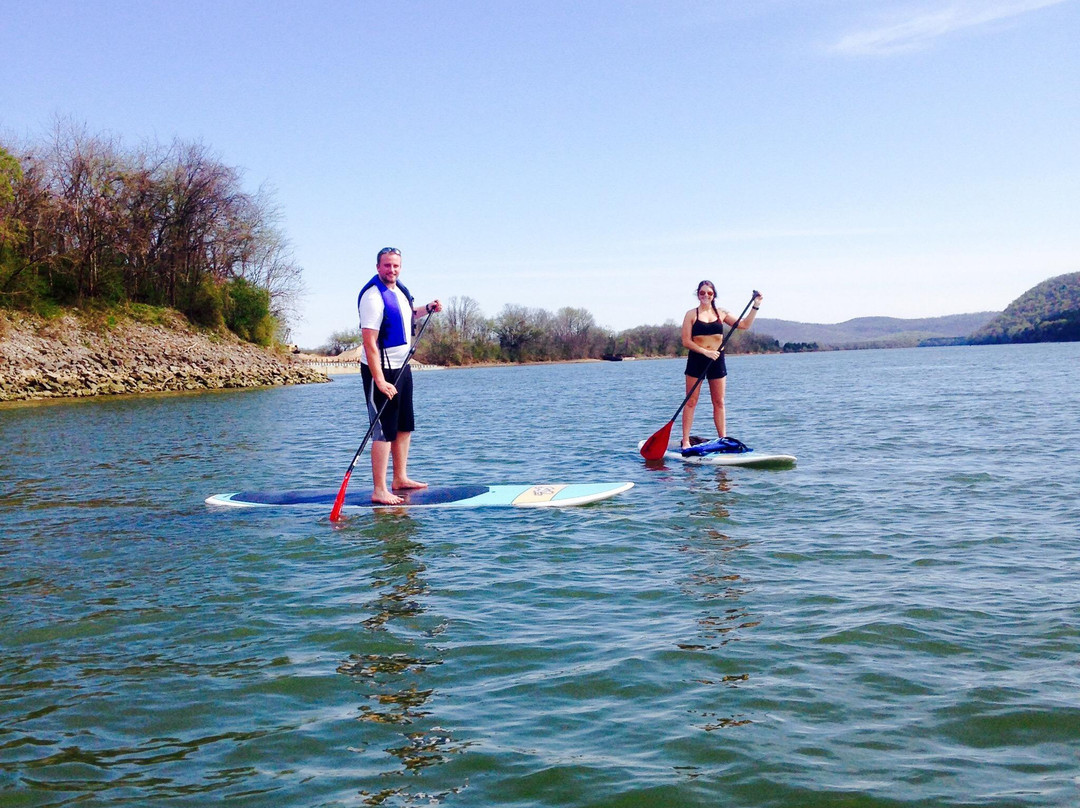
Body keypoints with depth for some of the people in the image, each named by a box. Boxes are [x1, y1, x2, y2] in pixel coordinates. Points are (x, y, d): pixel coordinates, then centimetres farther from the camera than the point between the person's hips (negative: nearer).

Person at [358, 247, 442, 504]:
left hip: (402, 366, 9)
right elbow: (369, 343, -25)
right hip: (381, 369, -9)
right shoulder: (373, 296, -20)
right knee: (385, 430, -10)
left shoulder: (399, 289, 8)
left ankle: (400, 478, 27)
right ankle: (379, 491, -8)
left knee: (405, 426, 16)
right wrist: (379, 381, -31)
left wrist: (427, 308, 14)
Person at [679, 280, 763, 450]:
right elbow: (686, 342, -7)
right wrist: (705, 352, -16)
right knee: (691, 402, -1)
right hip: (696, 360, -3)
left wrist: (755, 305, 1)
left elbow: (744, 324, 9)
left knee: (719, 402, 5)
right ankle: (685, 441, 1)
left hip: (717, 360, 3)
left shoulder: (721, 313, 9)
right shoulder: (691, 314, -2)